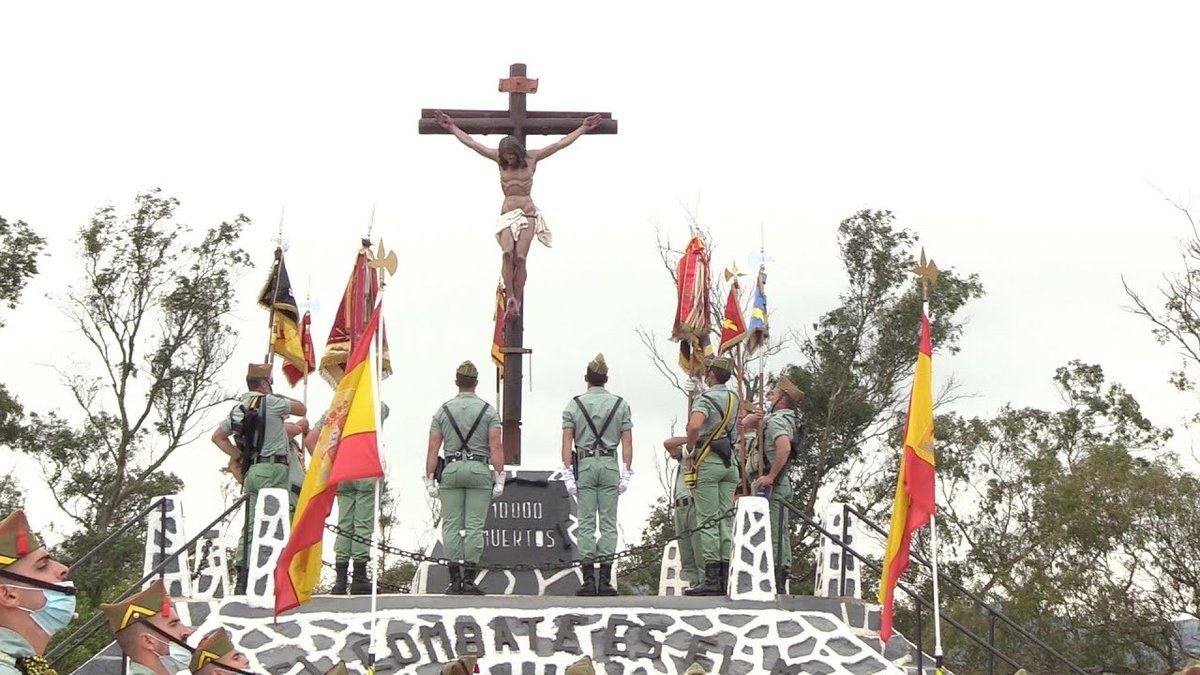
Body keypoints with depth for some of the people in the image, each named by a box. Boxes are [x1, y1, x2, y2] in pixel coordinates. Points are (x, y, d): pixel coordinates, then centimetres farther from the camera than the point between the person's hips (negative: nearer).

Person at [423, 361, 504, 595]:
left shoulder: (443, 411, 7)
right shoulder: (488, 411, 3)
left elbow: (433, 449, 2)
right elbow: (495, 447, -6)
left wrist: (430, 481, 5)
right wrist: (499, 479, -5)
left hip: (451, 470, 1)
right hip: (479, 470, -1)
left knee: (451, 526, 3)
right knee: (474, 526, -2)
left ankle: (455, 580, -1)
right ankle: (469, 579, -8)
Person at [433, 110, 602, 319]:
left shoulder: (532, 158, 5)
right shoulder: (498, 158, 8)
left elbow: (561, 143, 8)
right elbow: (470, 143, 14)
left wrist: (583, 129, 8)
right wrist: (452, 127, 16)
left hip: (527, 214, -1)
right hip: (507, 214, 1)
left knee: (520, 257, -16)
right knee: (508, 252, -24)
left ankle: (517, 302, -12)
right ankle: (511, 297, -26)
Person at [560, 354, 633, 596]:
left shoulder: (574, 405, 3)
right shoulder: (620, 404, 5)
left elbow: (567, 442, -3)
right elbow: (627, 442, 0)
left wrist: (569, 475, -3)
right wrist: (626, 474, 2)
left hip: (584, 465, 0)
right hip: (610, 464, 0)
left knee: (586, 523, 1)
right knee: (609, 523, 2)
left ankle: (588, 579, -5)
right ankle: (605, 580, -2)